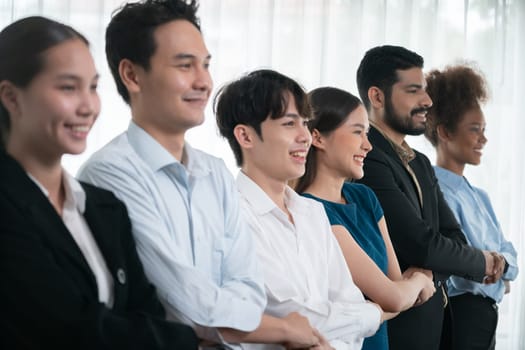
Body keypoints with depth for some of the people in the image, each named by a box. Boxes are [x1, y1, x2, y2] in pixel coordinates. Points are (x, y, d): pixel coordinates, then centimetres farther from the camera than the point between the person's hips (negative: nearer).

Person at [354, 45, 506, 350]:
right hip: (398, 325, -9)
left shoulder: (421, 163, 15)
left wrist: (426, 275, -13)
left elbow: (453, 236, 9)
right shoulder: (367, 160, -17)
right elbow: (422, 244, -22)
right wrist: (481, 262, -4)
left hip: (435, 318, 9)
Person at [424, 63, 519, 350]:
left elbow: (509, 255, 11)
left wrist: (500, 264, -8)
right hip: (459, 317, -9)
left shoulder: (479, 196, 16)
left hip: (486, 316, 9)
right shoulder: (437, 193, -15)